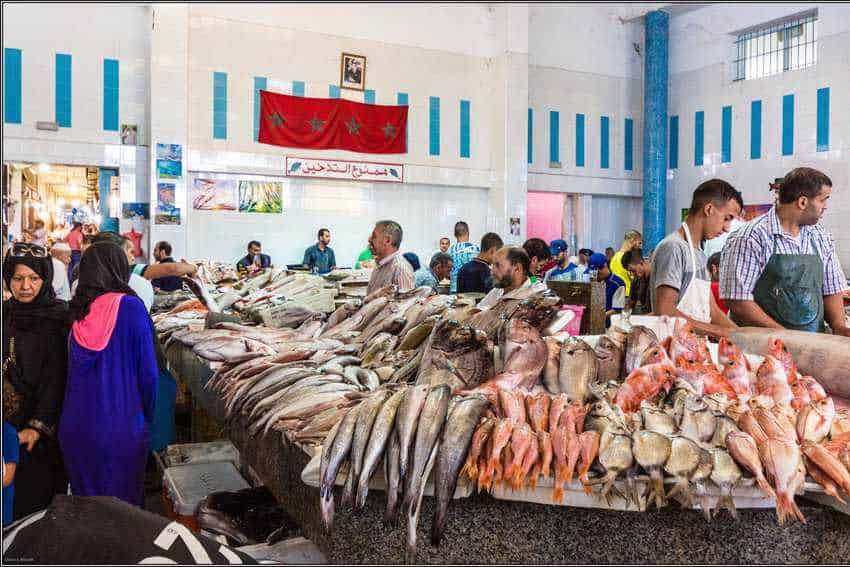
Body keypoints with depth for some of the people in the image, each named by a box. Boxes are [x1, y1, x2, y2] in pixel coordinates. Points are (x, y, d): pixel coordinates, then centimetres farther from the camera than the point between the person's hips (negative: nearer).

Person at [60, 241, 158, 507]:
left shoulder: (76, 311, -1)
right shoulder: (130, 307, -13)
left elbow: (74, 367, 9)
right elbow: (148, 372, -11)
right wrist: (148, 416, 3)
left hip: (75, 425, 4)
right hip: (121, 424, -4)